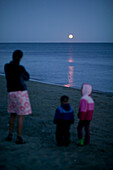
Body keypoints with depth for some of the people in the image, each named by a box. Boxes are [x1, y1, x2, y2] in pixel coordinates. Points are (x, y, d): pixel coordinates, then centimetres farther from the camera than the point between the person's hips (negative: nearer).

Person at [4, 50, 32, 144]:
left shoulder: (6, 66, 1)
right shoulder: (21, 68, -14)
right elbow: (27, 78, 5)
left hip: (11, 92, 5)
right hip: (21, 92, -5)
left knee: (13, 114, 23)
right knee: (21, 115, 1)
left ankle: (10, 135, 25)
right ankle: (19, 138, 2)